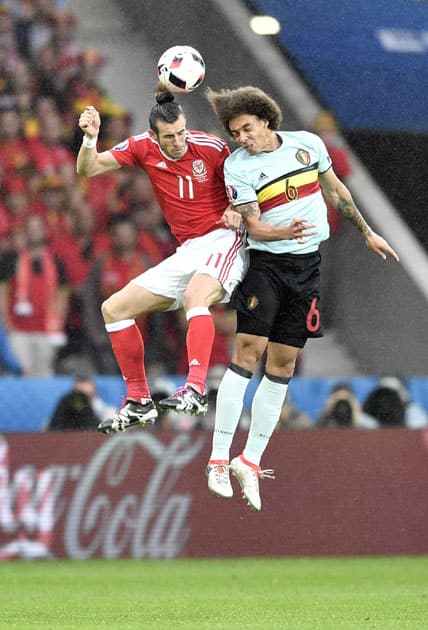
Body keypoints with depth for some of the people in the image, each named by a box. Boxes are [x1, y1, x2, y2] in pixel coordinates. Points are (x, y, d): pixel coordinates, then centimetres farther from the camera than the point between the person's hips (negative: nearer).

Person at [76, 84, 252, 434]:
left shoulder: (211, 148, -11)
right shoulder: (143, 148, 0)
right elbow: (88, 169, 2)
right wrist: (90, 138, -17)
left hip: (224, 241, -7)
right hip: (187, 252, 7)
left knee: (195, 297, -39)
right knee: (114, 308, 4)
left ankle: (195, 390, -50)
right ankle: (139, 402, 8)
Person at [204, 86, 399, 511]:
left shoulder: (308, 144, 3)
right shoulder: (237, 166, -7)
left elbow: (334, 189, 19)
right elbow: (254, 226, -11)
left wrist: (366, 232, 25)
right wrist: (285, 232, -31)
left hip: (306, 267, 4)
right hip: (266, 264, -4)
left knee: (282, 364, 3)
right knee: (248, 351, -15)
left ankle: (251, 462, 7)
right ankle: (219, 460, -14)